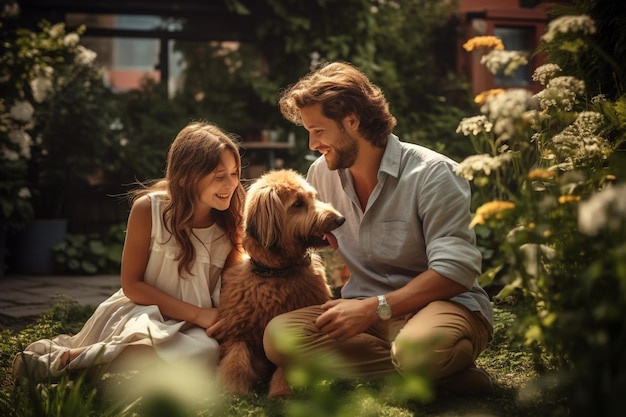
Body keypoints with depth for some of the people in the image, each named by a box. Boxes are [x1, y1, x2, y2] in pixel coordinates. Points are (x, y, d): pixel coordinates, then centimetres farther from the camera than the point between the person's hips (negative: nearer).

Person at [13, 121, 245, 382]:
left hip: (190, 329, 4)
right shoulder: (149, 208, -10)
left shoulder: (230, 221, -1)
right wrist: (197, 313, -14)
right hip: (142, 312, -3)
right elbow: (132, 284, -7)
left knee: (207, 351, -35)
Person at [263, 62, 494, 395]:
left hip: (443, 304, -7)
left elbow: (456, 270, -18)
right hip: (365, 310, 7)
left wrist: (374, 308, -25)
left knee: (418, 349, -44)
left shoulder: (431, 174, -11)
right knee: (278, 334, -24)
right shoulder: (321, 173, 8)